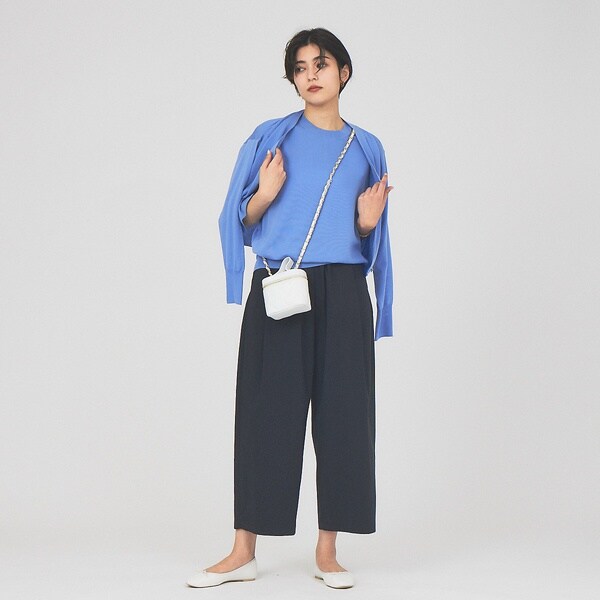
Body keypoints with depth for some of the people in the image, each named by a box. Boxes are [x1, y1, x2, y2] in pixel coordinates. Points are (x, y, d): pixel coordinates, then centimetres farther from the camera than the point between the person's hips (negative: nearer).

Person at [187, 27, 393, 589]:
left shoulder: (367, 149, 14)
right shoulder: (271, 138, 7)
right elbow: (241, 220, 7)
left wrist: (369, 222, -2)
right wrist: (265, 195, -12)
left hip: (341, 296, 2)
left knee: (341, 416, 0)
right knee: (266, 415, -1)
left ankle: (327, 551, 10)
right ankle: (244, 552, 6)